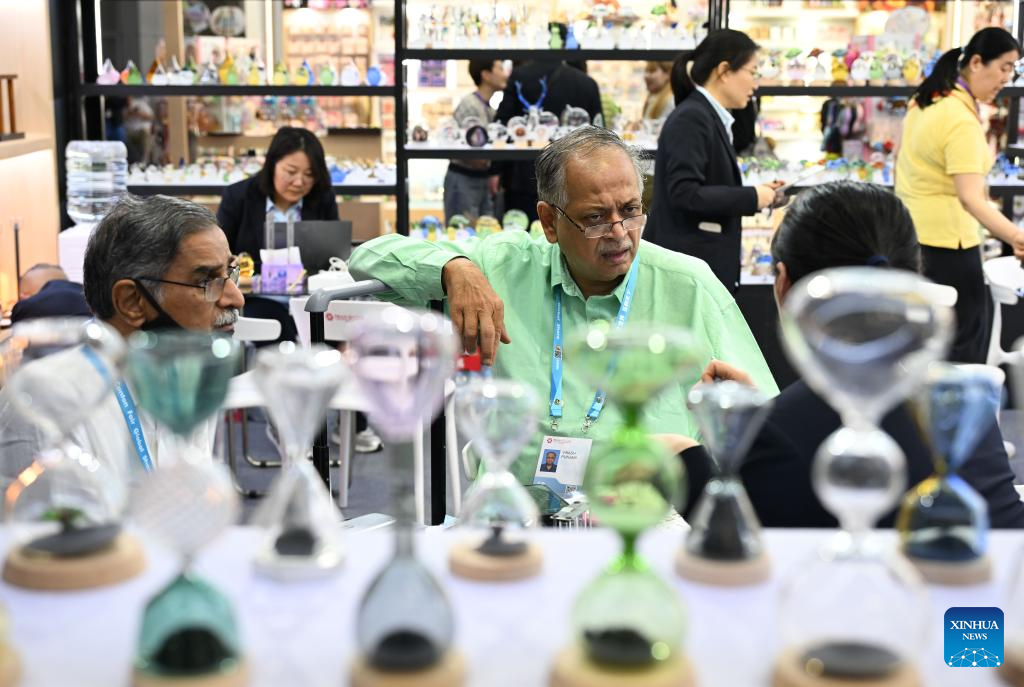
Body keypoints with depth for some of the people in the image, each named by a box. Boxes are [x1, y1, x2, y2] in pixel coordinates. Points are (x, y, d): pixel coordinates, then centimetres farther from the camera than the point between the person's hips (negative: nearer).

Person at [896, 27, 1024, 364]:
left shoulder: (926, 98, 5)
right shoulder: (963, 121, -24)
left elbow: (903, 158, 18)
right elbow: (970, 198, -33)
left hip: (910, 231, 10)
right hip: (945, 239, -10)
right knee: (967, 339, -1)